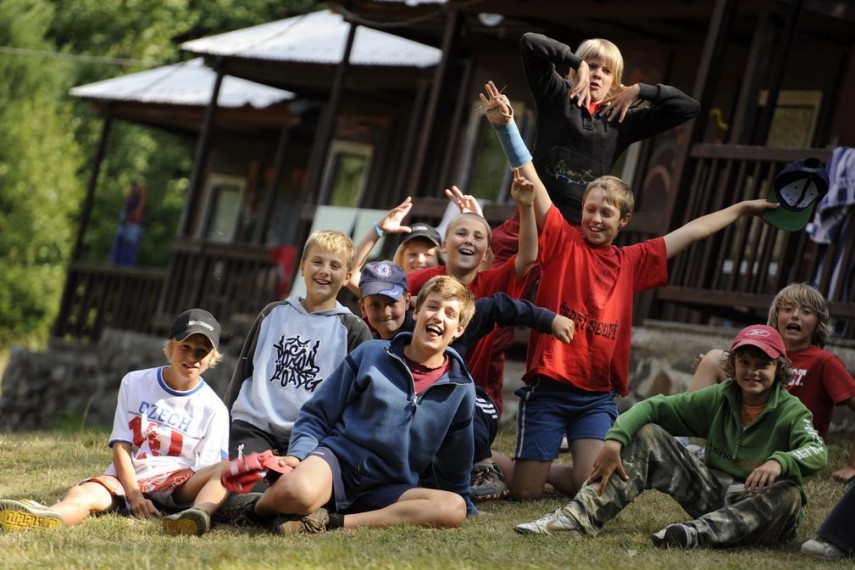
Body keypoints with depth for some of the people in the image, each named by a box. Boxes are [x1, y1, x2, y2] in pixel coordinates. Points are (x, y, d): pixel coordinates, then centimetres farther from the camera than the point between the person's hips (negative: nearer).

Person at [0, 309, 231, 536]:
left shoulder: (213, 408, 6)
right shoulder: (134, 383, 8)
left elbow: (206, 472, -1)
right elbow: (121, 445, 1)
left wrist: (198, 512, -23)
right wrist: (133, 495, -15)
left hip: (176, 484, 0)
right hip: (127, 480, 0)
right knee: (84, 493, -34)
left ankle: (198, 513, -62)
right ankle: (46, 517, -70)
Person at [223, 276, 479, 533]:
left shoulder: (460, 389, 7)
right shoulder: (370, 354, 3)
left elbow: (455, 468, 19)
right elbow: (316, 415, 5)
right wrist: (296, 455, -10)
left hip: (387, 490, 2)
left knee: (453, 508, -32)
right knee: (297, 491, -40)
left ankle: (332, 522, -30)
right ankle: (259, 507, -2)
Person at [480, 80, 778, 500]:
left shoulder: (633, 262, 12)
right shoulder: (563, 241, 0)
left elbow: (692, 231, 21)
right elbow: (530, 180, -10)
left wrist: (743, 208, 28)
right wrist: (505, 126, -21)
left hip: (597, 396, 4)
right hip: (548, 386, -4)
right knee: (525, 491, -5)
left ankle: (550, 470, 24)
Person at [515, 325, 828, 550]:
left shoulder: (790, 412, -8)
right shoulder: (718, 399, 4)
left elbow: (817, 452, -27)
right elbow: (653, 407, -1)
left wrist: (779, 461, -49)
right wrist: (615, 439, -18)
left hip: (755, 503, -4)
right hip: (713, 492, 4)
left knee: (788, 495, -38)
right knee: (648, 436, -7)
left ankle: (697, 533, -53)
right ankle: (581, 515, -25)